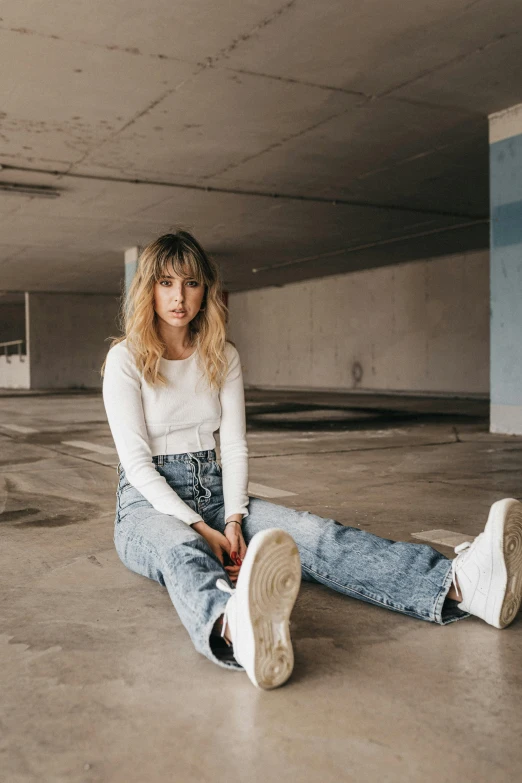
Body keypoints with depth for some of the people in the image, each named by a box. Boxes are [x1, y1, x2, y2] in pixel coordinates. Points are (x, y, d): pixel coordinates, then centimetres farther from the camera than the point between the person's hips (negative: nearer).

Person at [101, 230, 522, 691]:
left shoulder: (223, 357, 8)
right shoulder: (125, 359, -4)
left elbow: (234, 448, 3)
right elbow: (136, 462, -11)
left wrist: (233, 521, -14)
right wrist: (200, 529, -21)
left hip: (214, 493, 4)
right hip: (149, 505, -4)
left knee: (311, 532, -24)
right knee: (182, 549, -41)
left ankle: (457, 584, -46)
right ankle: (237, 629, -77)